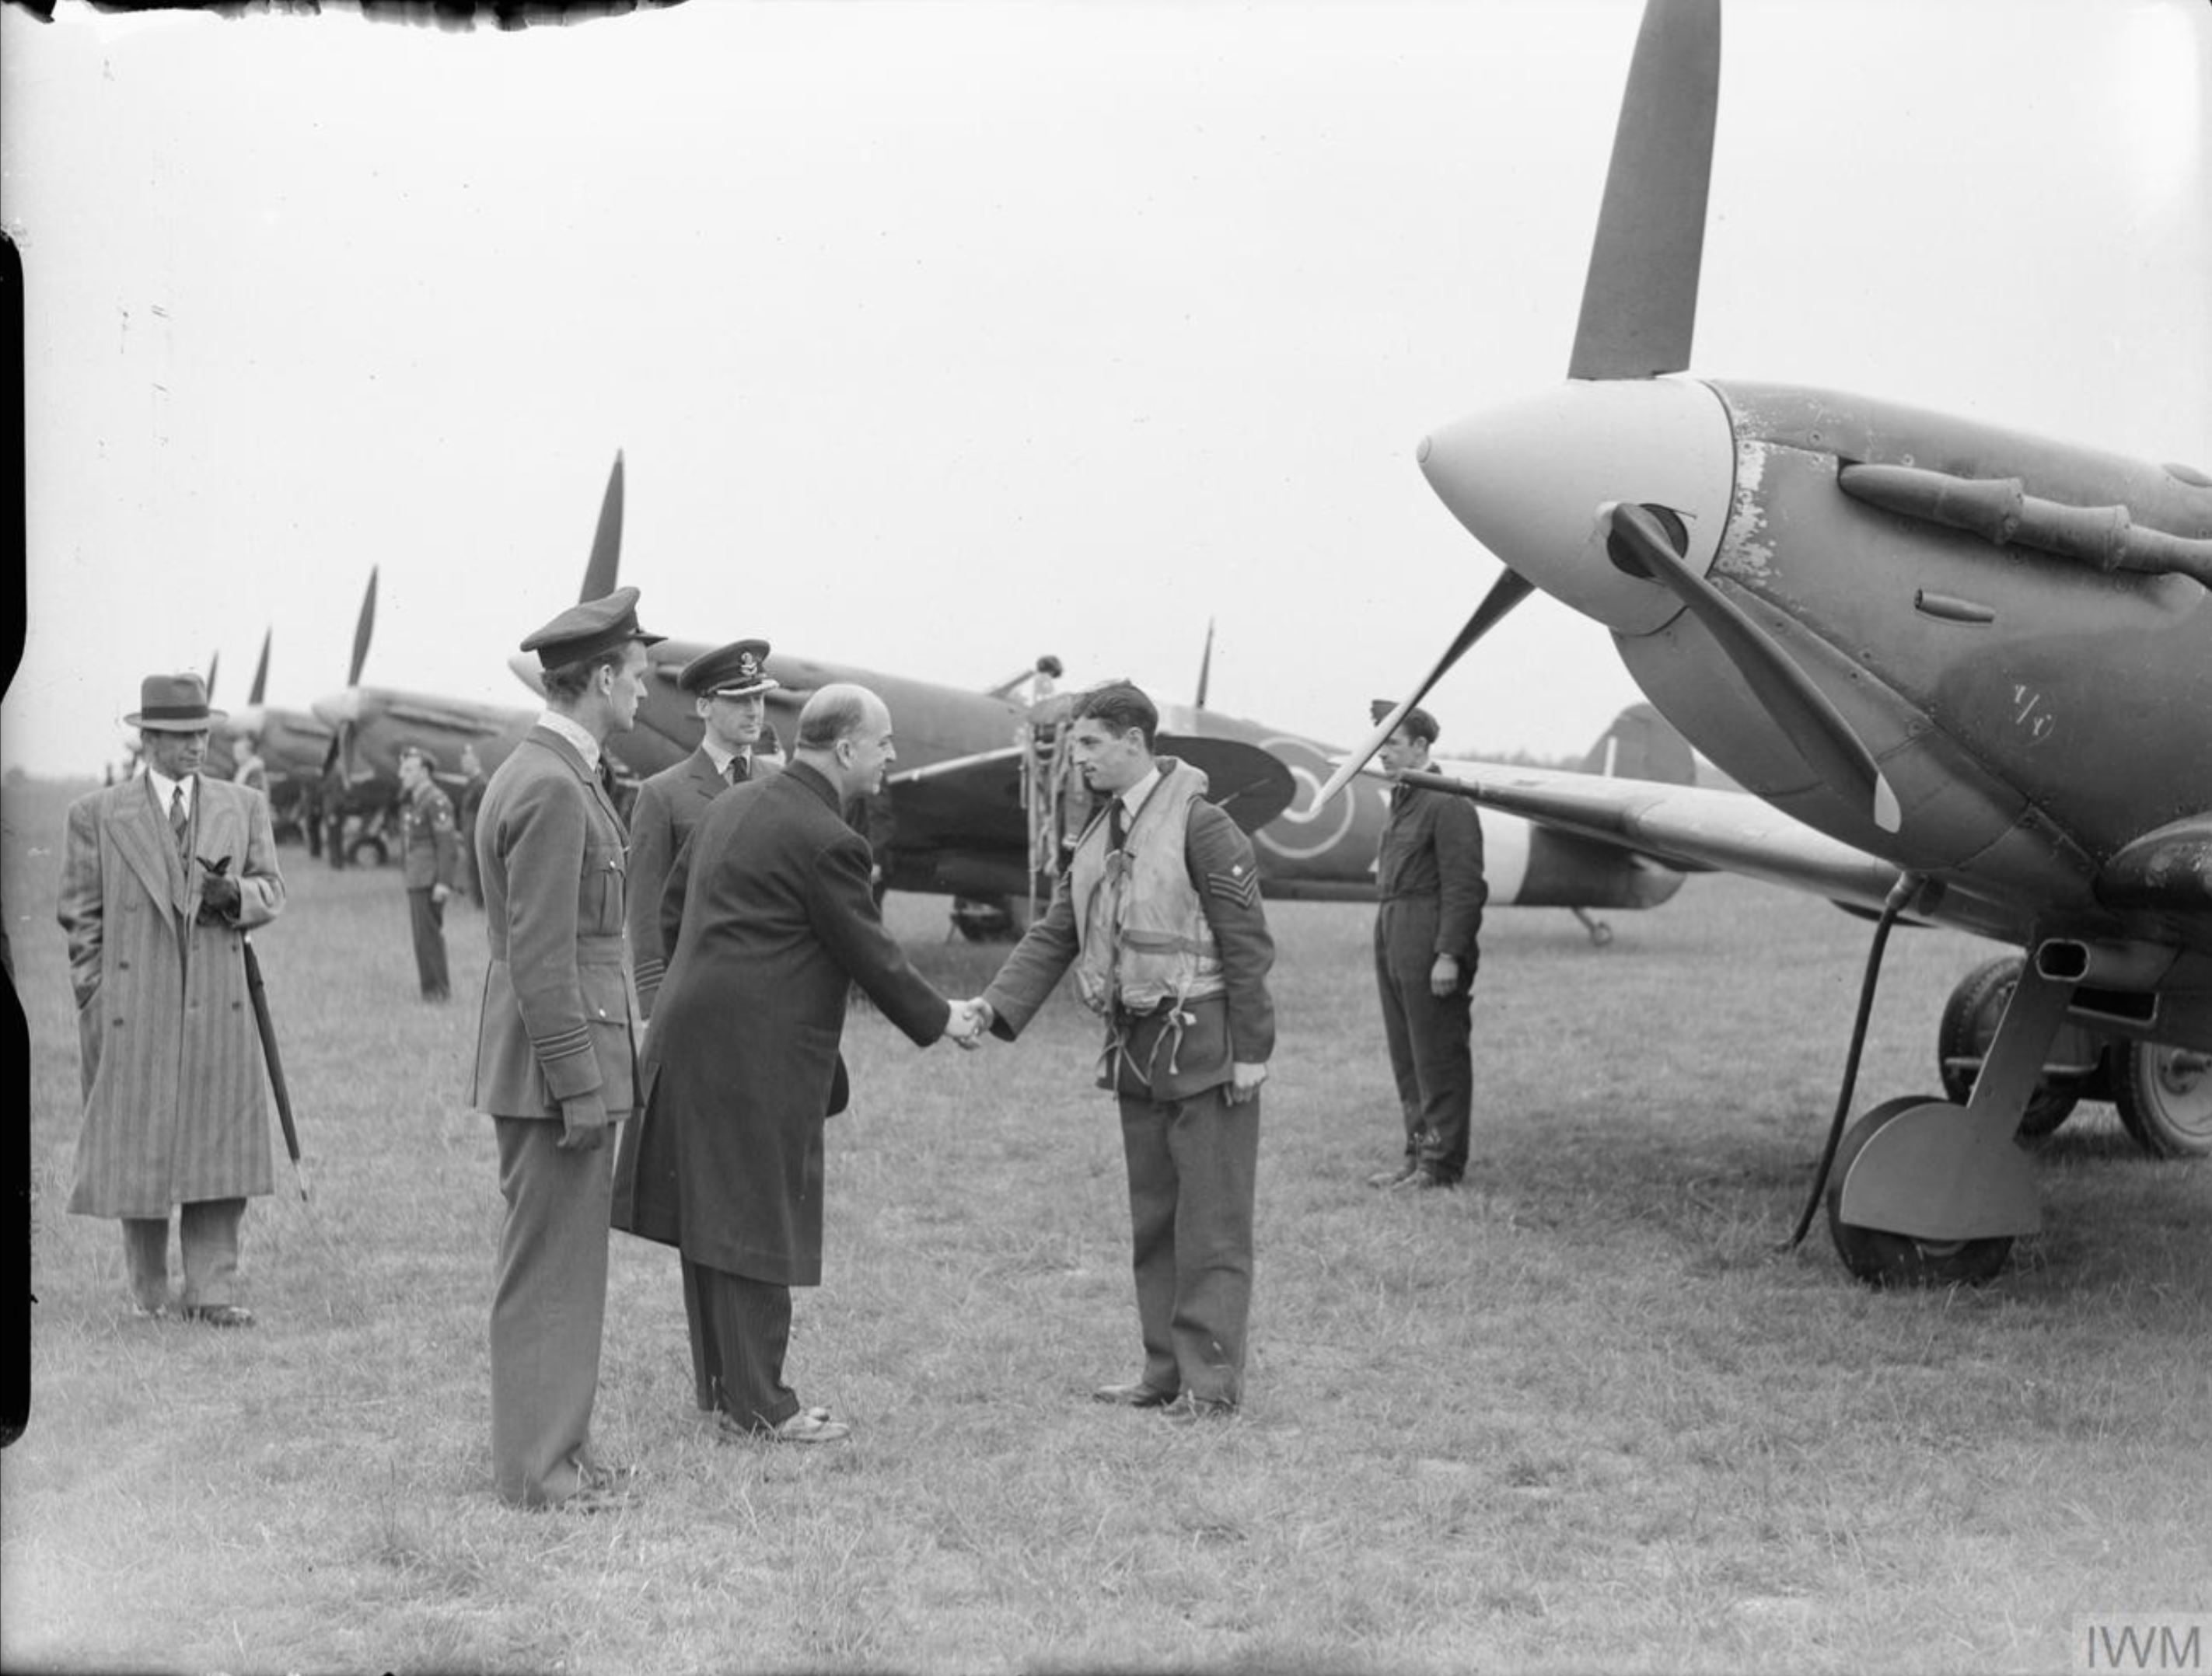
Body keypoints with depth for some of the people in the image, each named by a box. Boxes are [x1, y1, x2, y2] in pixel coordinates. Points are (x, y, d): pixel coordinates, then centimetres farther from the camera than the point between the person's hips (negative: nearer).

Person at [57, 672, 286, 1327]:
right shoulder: (97, 814, 3)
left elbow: (271, 892, 11)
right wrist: (93, 1003, 0)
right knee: (138, 1148, 4)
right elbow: (82, 917, 4)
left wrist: (235, 895, -12)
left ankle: (212, 1290, 4)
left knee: (219, 1144, -1)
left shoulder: (244, 807, 10)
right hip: (134, 1008, -2)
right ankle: (148, 1291, 17)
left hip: (219, 1004, 2)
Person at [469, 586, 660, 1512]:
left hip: (556, 1060, 10)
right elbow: (541, 956, -22)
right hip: (557, 1062, -10)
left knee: (561, 1262, 16)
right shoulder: (551, 789, -19)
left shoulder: (540, 772, 14)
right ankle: (537, 1466, 6)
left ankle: (555, 1444, 25)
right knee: (548, 1265, -2)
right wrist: (578, 1084, -20)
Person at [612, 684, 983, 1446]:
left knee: (713, 1211, 15)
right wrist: (938, 1019, 4)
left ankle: (718, 1382, 25)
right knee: (758, 1224, -1)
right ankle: (755, 1405, 6)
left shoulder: (730, 806, 11)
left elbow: (671, 912, 18)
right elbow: (868, 952, -10)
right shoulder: (825, 840, -16)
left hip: (691, 1033, 9)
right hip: (759, 1051, -9)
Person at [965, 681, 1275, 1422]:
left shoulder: (1200, 827, -13)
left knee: (1210, 1221, -3)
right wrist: (995, 1006, -7)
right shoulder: (1097, 836, 11)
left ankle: (1210, 1381, 2)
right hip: (1137, 1048, 8)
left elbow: (1247, 944, -14)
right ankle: (1165, 1370, 21)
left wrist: (1250, 1052, -16)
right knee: (1151, 1219, 13)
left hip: (1204, 1044, -8)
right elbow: (1054, 936, 8)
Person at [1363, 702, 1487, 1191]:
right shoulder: (1401, 800, 17)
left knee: (1437, 1056, -3)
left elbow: (1464, 886, -17)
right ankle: (1418, 1150, 22)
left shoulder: (1447, 802, -12)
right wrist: (1385, 943, 15)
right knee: (1405, 1054, 13)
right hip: (1392, 939, 9)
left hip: (1431, 945, -9)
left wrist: (1449, 954, -21)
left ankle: (1442, 1164, 3)